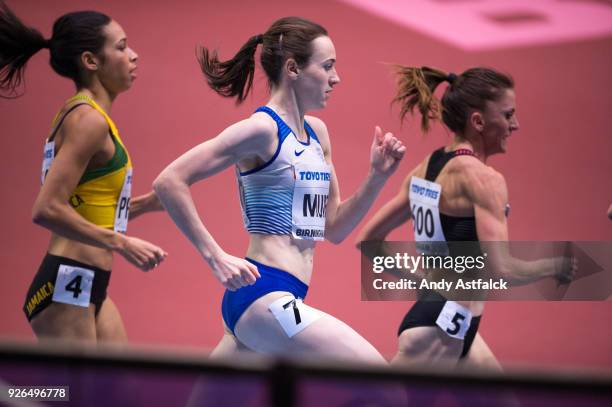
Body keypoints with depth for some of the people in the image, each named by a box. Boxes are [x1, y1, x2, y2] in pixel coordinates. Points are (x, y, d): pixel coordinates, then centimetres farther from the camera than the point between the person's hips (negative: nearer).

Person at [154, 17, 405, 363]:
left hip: (280, 300, 9)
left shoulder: (317, 133, 15)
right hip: (264, 297, -9)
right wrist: (215, 256, -18)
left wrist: (377, 177, 6)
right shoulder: (262, 129, -11)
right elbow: (169, 182, -16)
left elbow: (334, 229, 19)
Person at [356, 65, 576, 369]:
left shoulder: (427, 168, 9)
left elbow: (369, 239, 13)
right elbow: (503, 269, -23)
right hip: (437, 330, -10)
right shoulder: (482, 178, -16)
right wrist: (555, 265, -6)